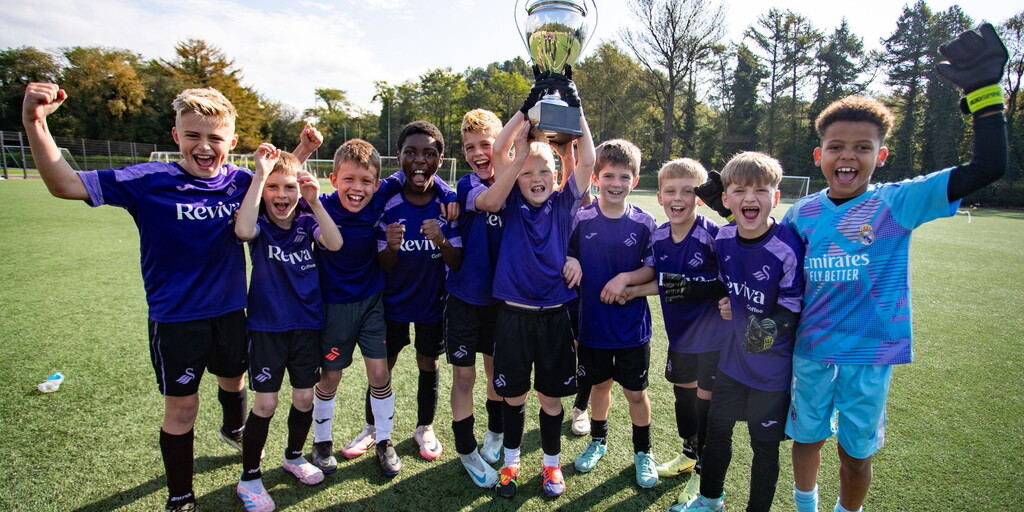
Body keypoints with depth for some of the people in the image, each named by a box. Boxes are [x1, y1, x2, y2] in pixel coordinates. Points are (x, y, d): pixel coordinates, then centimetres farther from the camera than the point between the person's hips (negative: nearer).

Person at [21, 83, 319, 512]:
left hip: (229, 310, 4)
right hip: (175, 318, -3)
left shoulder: (240, 181, -6)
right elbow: (65, 185, -16)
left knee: (233, 378, 26)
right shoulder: (149, 181, -15)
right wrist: (35, 123, -30)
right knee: (181, 407, 7)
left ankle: (233, 429, 59)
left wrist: (301, 151, -4)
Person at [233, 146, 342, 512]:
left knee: (305, 398, 11)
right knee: (265, 403, 0)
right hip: (267, 326, -3)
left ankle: (294, 456, 37)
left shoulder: (306, 222, -2)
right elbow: (243, 230, -33)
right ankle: (249, 478, 21)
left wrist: (315, 201, -29)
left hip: (307, 324, 3)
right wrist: (260, 174, -33)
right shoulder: (260, 225, -8)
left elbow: (335, 244, -21)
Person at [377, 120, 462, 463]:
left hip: (432, 300, 0)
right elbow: (384, 267, -14)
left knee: (428, 364, 13)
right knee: (382, 366, 12)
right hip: (392, 301, 0)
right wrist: (391, 247, -37)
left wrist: (442, 241, -38)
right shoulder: (387, 203, -15)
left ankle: (424, 428, 37)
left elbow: (457, 263, -16)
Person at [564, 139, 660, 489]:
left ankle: (643, 452, 35)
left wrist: (626, 278, -18)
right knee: (600, 384, 19)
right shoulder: (581, 219, -5)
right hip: (592, 322, 1)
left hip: (632, 325, 0)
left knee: (636, 391, 12)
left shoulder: (644, 224, -6)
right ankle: (598, 440, 42)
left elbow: (653, 269, -3)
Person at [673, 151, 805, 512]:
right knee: (717, 428, 21)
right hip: (733, 357, 6)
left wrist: (772, 327, -37)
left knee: (764, 444, 13)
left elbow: (792, 306, -19)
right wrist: (725, 303, -6)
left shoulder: (788, 248, -23)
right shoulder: (724, 238, -6)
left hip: (772, 366, -5)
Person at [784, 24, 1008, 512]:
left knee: (856, 453, 16)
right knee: (806, 438, 21)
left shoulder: (898, 202, -8)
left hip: (870, 354, -2)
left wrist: (984, 91, -21)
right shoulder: (802, 213, -2)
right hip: (810, 350, 2)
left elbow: (988, 167, -15)